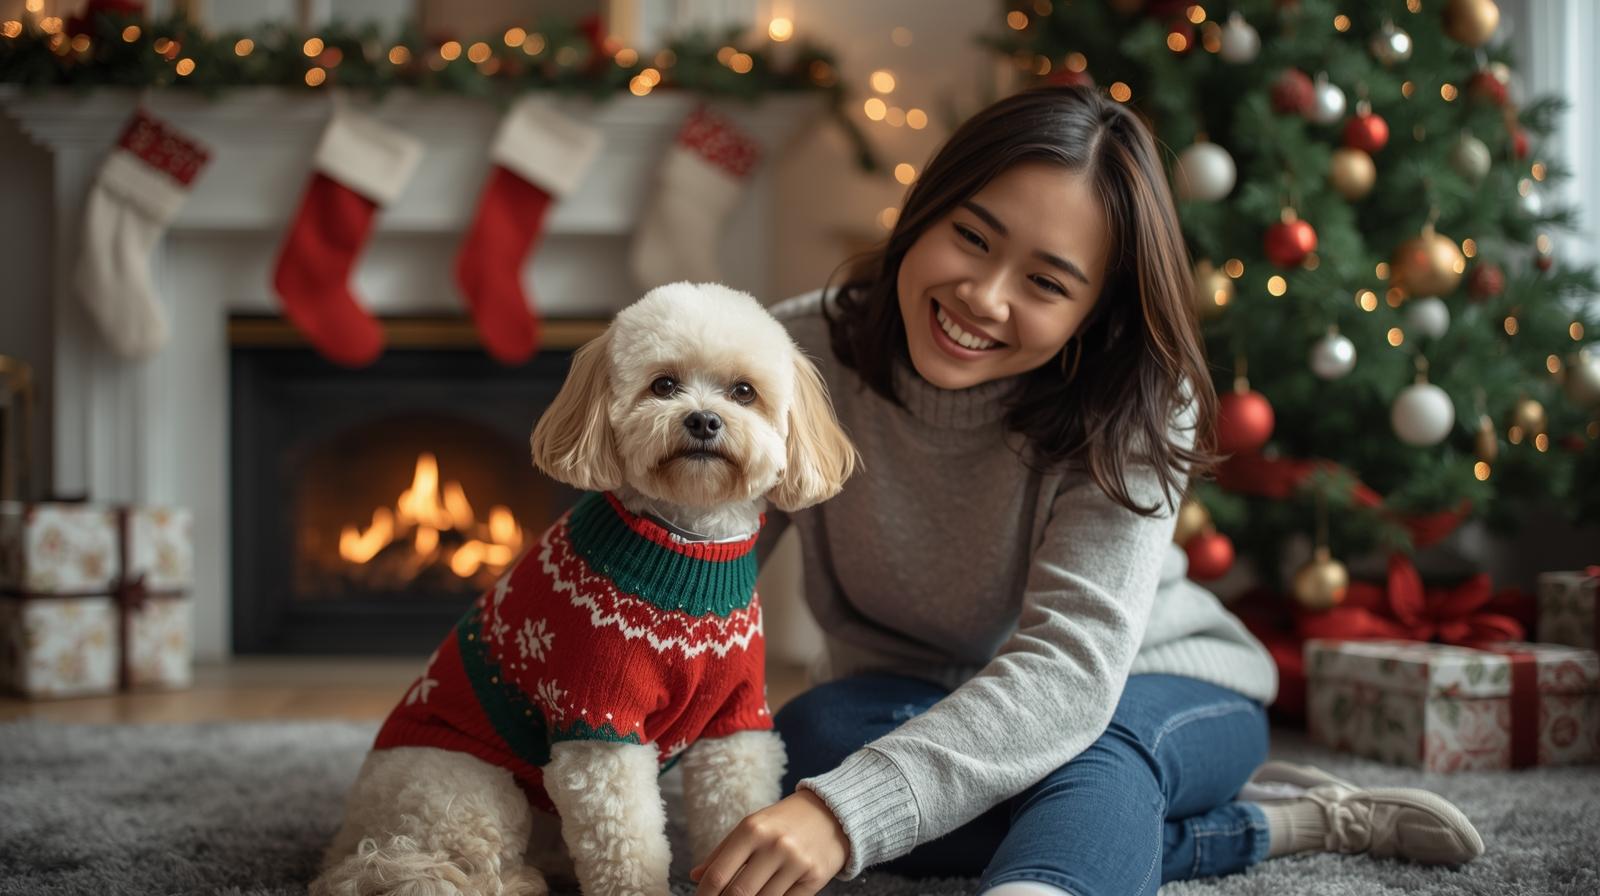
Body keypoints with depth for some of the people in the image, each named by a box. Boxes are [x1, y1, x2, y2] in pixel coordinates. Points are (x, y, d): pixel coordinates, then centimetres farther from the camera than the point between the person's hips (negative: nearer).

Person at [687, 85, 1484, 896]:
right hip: (917, 702, 3)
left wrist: (845, 812, -51)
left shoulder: (1135, 411, -26)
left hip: (1149, 690, -3)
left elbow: (1071, 666, -37)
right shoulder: (799, 356, -20)